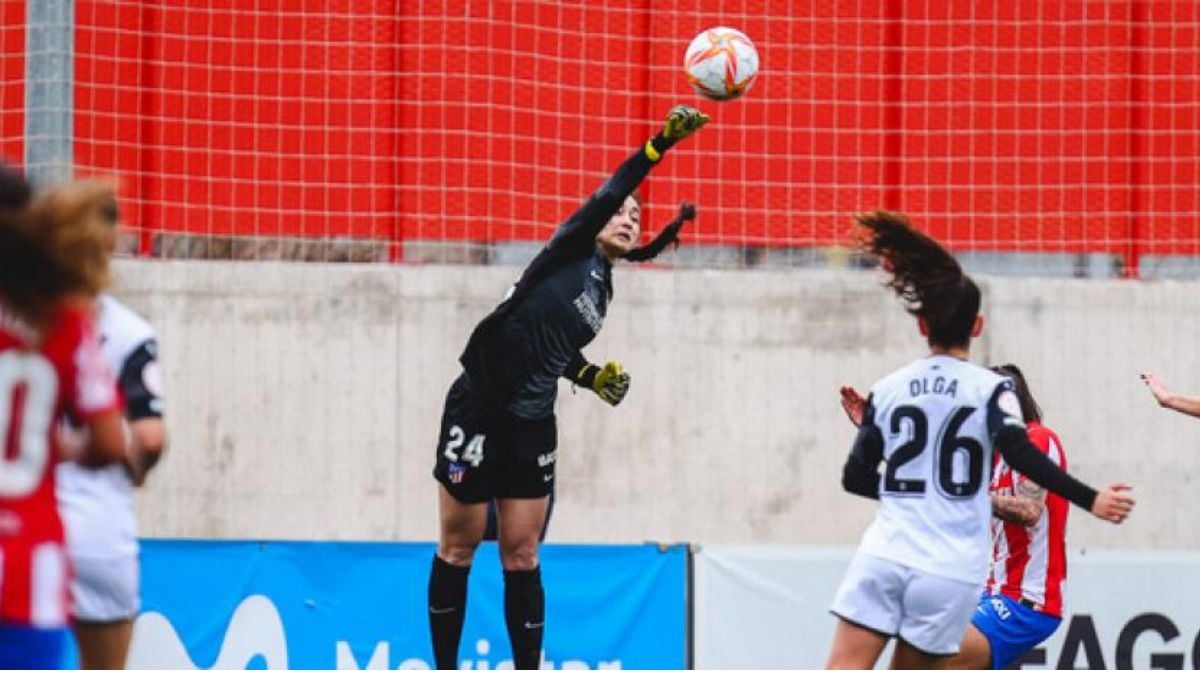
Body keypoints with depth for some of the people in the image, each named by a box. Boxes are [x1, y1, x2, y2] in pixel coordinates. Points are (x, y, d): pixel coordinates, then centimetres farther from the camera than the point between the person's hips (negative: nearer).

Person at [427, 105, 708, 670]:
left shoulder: (603, 288, 13)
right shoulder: (572, 251, -7)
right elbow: (606, 195, -25)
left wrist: (593, 377, 5)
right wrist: (663, 141, -33)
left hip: (532, 427, 7)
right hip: (479, 408, -7)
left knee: (521, 556, 6)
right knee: (458, 547, 4)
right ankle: (445, 673, 12)